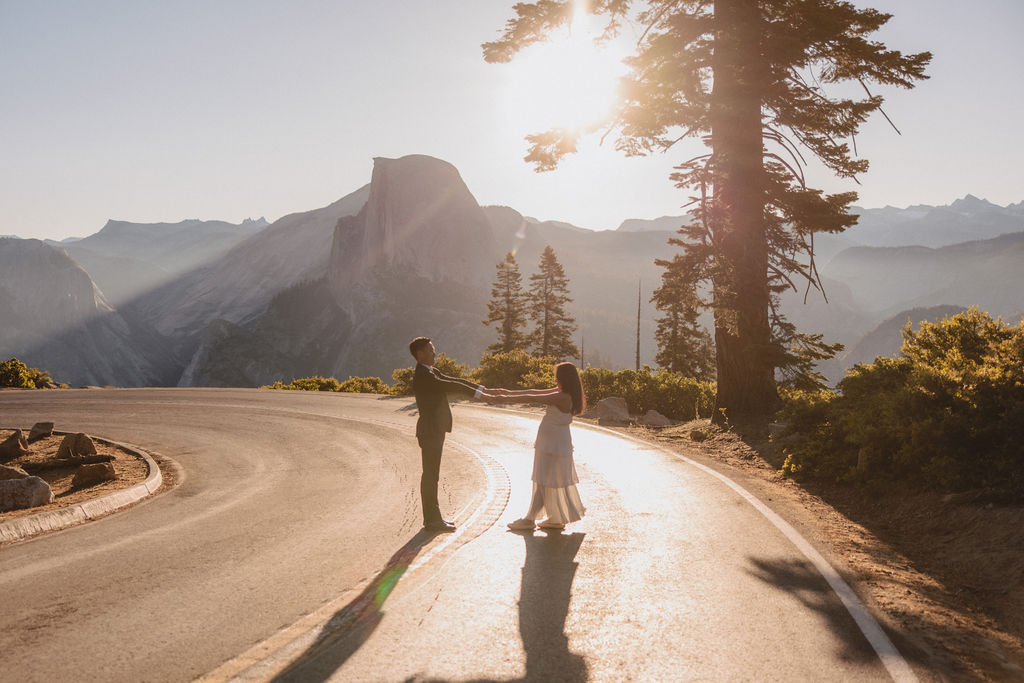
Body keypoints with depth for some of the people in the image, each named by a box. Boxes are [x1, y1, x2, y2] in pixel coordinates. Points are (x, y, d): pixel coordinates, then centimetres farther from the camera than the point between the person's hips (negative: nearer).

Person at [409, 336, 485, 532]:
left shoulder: (431, 372, 13)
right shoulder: (422, 376, -19)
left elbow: (453, 381, 11)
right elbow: (449, 386, -23)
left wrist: (481, 388, 3)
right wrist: (477, 393, -22)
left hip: (435, 430, 10)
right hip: (430, 431, -10)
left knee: (432, 474, 15)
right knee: (430, 475, -3)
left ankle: (433, 517, 23)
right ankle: (432, 519, 3)